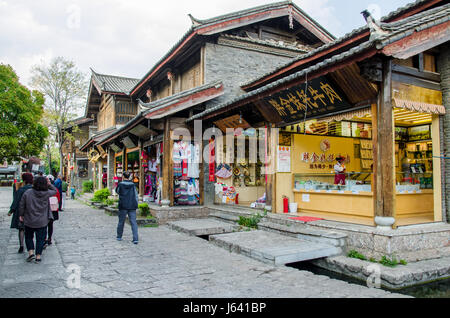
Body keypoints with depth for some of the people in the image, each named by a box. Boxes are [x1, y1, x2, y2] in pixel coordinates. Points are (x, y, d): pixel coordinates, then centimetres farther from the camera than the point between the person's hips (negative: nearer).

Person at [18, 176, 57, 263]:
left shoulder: (28, 192, -9)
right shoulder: (47, 193, -11)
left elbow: (22, 205, -2)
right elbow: (55, 191, 10)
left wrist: (21, 215, 10)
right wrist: (49, 184, 0)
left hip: (29, 221, 1)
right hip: (42, 222, -1)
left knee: (28, 237, 20)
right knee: (40, 239, 9)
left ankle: (31, 252, 9)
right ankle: (38, 256, 10)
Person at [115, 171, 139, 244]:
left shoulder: (120, 185, -3)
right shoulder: (133, 185, 0)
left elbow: (117, 191, 18)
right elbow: (136, 196, 2)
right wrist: (135, 205, 14)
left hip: (123, 206, 0)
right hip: (132, 206, 0)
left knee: (121, 222, 15)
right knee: (133, 222, -1)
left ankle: (119, 237, 29)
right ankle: (135, 239, -9)